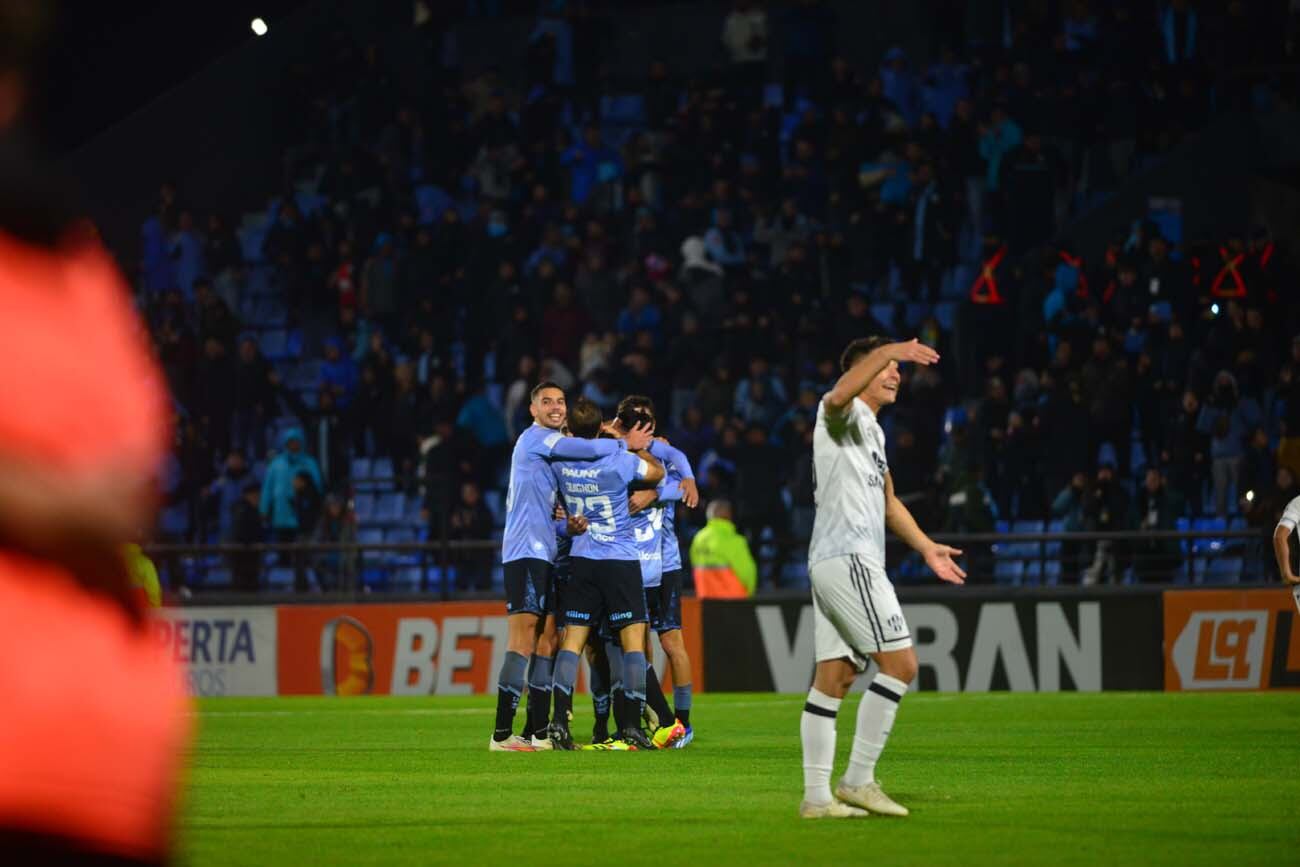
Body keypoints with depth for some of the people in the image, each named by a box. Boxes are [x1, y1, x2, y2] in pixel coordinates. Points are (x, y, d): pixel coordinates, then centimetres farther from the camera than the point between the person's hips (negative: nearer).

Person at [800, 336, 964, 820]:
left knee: (833, 678, 6)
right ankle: (858, 780, -11)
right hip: (848, 558, -10)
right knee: (900, 664, -12)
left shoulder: (872, 430, 24)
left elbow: (887, 501, 35)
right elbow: (839, 397, -34)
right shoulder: (843, 414, -7)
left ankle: (817, 796, 5)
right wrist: (885, 352, -44)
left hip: (834, 563, 10)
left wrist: (926, 547, 30)